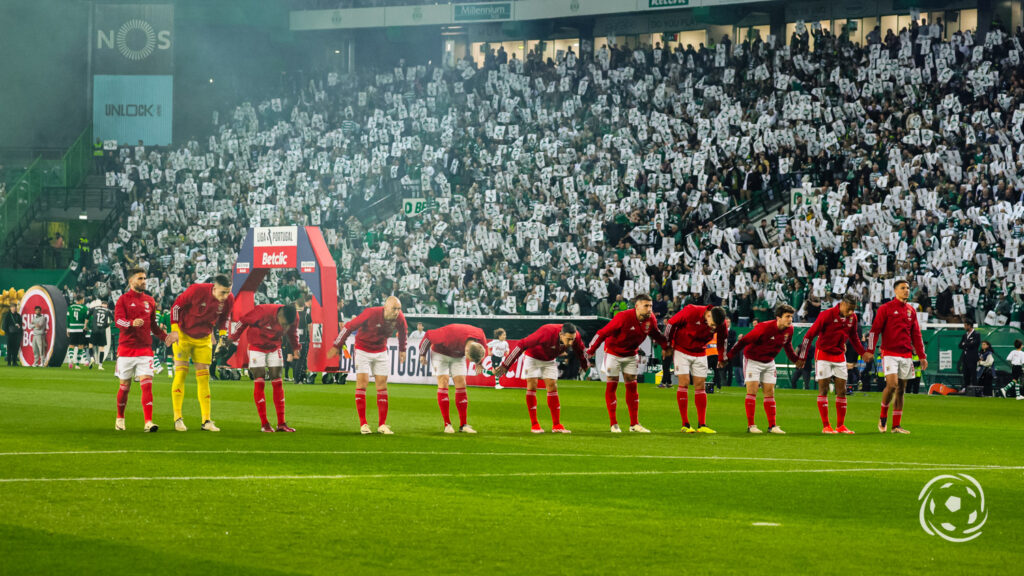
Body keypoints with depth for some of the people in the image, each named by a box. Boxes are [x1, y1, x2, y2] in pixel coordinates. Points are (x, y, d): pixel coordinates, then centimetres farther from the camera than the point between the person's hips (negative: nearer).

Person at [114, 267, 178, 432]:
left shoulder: (150, 301, 13)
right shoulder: (123, 299, -1)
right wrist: (132, 323, -34)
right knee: (125, 386, 7)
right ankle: (120, 419, 27)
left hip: (145, 349, 2)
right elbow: (118, 320, -15)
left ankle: (148, 422, -17)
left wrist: (166, 337, 8)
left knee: (147, 384, -11)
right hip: (126, 349, -2)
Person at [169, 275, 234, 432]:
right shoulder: (197, 290, -26)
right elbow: (176, 306, -14)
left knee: (204, 377, 1)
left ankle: (206, 420, 3)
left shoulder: (229, 300, -12)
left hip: (204, 339, 4)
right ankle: (177, 418, -4)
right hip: (183, 335, -4)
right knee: (180, 373, -8)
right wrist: (175, 329, -17)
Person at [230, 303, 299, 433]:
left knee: (277, 382, -1)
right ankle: (264, 424, -6)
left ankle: (281, 423, 2)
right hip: (256, 347, -4)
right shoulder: (263, 311, -32)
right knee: (259, 382, -9)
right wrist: (232, 338, -10)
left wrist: (295, 347, 3)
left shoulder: (294, 319, -16)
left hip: (274, 348, 4)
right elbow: (243, 321, -17)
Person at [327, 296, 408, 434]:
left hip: (381, 352, 4)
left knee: (382, 385, 1)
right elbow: (349, 326, -20)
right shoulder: (371, 314, -28)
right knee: (362, 383, -10)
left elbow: (403, 331, 11)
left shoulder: (399, 318, -14)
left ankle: (382, 424, 6)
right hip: (363, 349, -4)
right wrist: (336, 346, -16)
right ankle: (363, 424, -7)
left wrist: (402, 349, 19)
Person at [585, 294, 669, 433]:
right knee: (612, 386, -1)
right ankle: (614, 424, 4)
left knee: (632, 386, 6)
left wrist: (666, 346, 16)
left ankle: (634, 424, 11)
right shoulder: (624, 317, -30)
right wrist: (591, 351, -24)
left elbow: (656, 334, 10)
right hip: (613, 352, -5)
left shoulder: (651, 319, -12)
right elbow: (603, 333, -26)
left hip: (631, 355, 5)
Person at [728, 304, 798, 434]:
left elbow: (787, 345, 14)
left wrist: (795, 359, 17)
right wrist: (730, 355, -22)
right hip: (753, 360, -6)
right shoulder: (765, 328, -29)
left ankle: (772, 426, 6)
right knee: (752, 390, -10)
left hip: (769, 362, 6)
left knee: (770, 392, 4)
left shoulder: (789, 330, -9)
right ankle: (751, 426, -8)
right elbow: (745, 340, -23)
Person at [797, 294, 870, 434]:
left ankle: (840, 426, 9)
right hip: (823, 354, -5)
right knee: (823, 390, -4)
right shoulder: (827, 315, -18)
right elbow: (809, 335, -14)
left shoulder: (852, 317, 0)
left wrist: (863, 352, 13)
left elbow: (853, 337, 20)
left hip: (840, 356, 5)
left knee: (842, 390, 2)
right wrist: (802, 357, -14)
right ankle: (826, 426, -2)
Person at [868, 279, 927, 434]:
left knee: (901, 389, 4)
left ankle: (896, 425, 8)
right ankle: (883, 415, 4)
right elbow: (874, 330, -4)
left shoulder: (911, 311, 13)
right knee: (892, 385, -19)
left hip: (906, 355, 5)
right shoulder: (885, 308, -2)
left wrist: (922, 356, 14)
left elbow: (916, 335, 18)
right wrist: (870, 351, -14)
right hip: (889, 353, -5)